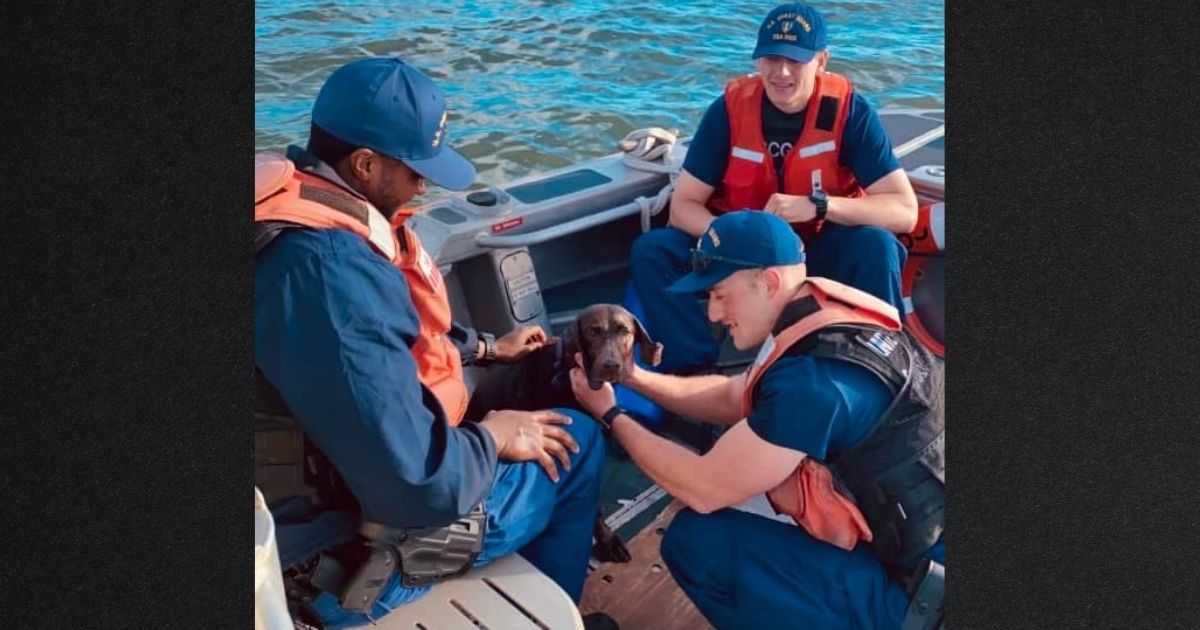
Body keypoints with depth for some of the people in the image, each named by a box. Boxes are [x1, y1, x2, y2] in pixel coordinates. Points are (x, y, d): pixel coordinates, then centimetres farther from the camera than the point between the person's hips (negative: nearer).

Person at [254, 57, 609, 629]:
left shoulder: (300, 208, -2)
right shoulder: (331, 270, -34)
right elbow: (419, 485, -33)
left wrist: (484, 348, 17)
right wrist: (494, 438, -15)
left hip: (326, 481, 9)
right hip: (350, 557, -9)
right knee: (578, 442, 2)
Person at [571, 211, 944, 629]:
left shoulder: (814, 381, -29)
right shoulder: (828, 319, 0)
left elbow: (703, 489, -19)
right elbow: (729, 399, 14)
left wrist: (610, 416, -7)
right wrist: (635, 377, 5)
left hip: (910, 589, -9)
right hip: (919, 540, 9)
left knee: (693, 540, -12)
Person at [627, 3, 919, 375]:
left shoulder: (849, 111, -16)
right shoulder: (729, 108, -13)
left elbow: (904, 211, -20)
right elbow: (683, 205, -11)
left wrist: (818, 205, -34)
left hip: (820, 252, -1)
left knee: (876, 245, -32)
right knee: (651, 251, -21)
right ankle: (694, 366, -15)